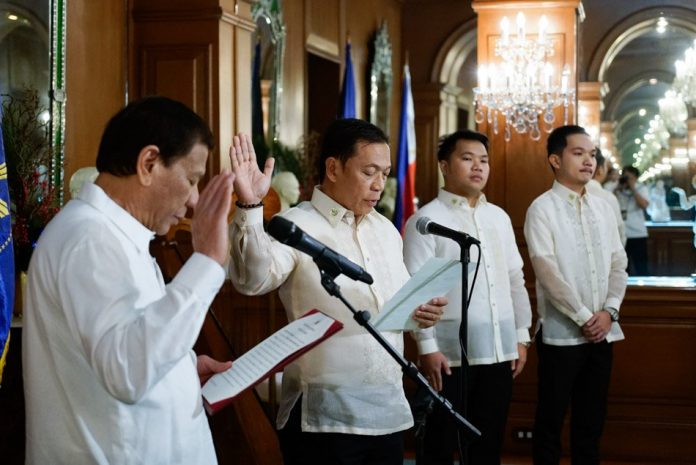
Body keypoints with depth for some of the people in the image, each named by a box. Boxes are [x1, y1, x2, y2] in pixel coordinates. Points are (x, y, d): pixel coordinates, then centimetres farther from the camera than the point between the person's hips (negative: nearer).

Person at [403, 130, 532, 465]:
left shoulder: (499, 217, 15)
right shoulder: (426, 220, -5)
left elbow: (515, 280, 17)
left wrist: (521, 336, 12)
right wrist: (427, 347, -16)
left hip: (499, 350, 6)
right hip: (451, 353, -6)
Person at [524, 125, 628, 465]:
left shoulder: (602, 208, 11)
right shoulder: (542, 208, -6)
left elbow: (618, 265, 10)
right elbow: (547, 272, -13)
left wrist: (609, 311, -4)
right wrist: (583, 317, -13)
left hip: (602, 331, 5)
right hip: (561, 332, -5)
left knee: (591, 419, 11)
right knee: (551, 419, 2)